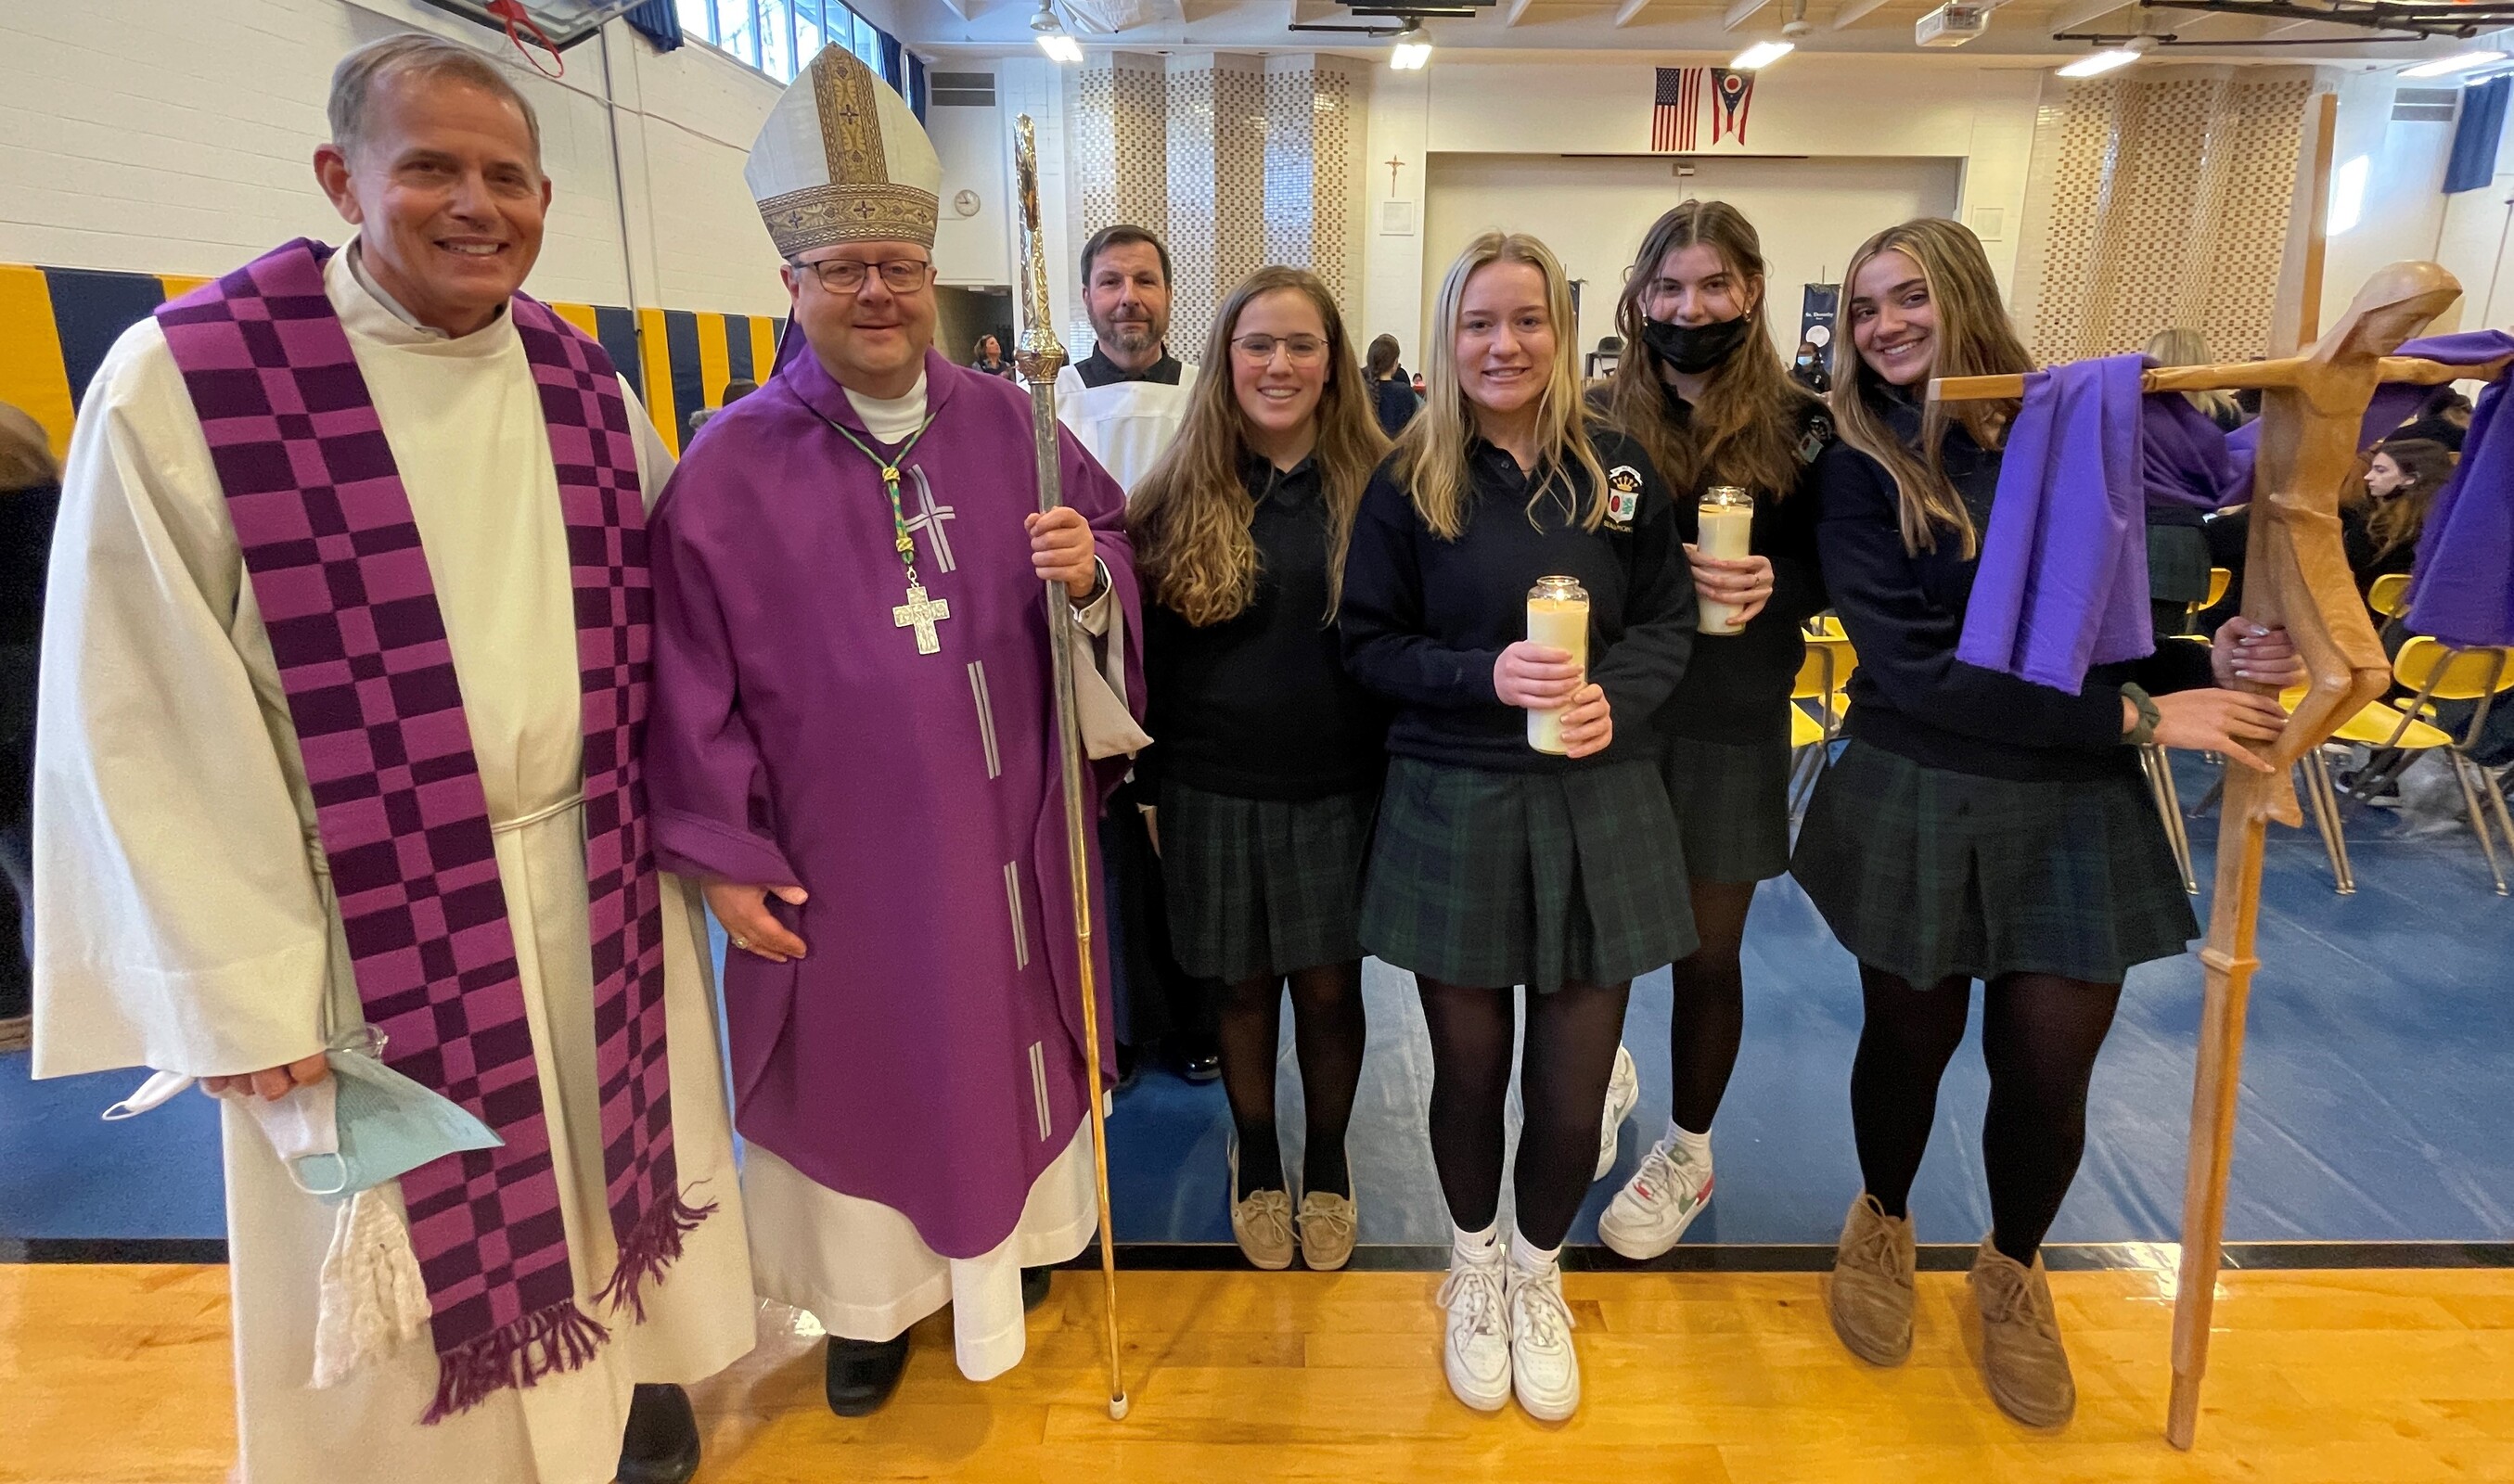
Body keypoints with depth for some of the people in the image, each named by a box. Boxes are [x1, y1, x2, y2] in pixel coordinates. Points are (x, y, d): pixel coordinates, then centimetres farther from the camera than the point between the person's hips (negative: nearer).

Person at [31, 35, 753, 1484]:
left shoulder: (590, 390, 3)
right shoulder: (182, 384, -10)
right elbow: (152, 719, -10)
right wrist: (240, 984, -11)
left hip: (597, 883, 4)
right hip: (379, 911, -4)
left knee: (608, 1150, 20)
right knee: (405, 1238, 12)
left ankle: (631, 1367, 44)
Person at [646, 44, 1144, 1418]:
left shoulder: (1006, 423, 0)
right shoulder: (730, 467, -7)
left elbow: (1113, 549, 7)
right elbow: (690, 681, -6)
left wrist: (1088, 575, -17)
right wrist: (721, 854, -6)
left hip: (1006, 836, 2)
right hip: (840, 863, -2)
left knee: (1009, 1034, 17)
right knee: (861, 1063, 13)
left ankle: (1014, 1236, 43)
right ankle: (870, 1294, 37)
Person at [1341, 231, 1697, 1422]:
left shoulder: (1619, 471, 3)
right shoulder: (1408, 482, -1)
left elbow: (1669, 620, 7)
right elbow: (1367, 645, -1)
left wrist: (1615, 699, -13)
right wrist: (1484, 675, -18)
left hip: (1598, 805, 2)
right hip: (1453, 807, -1)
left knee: (1576, 1078, 7)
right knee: (1469, 1068, 11)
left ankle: (1539, 1274, 37)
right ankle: (1474, 1265, 40)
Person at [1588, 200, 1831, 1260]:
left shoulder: (1799, 425, -1)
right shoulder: (1598, 418, 0)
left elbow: (1835, 577, 2)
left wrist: (1774, 582, -19)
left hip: (1732, 730, 0)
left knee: (1708, 951, 11)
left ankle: (1688, 1153, 33)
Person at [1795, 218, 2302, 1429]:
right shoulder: (1859, 462, -9)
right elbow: (1913, 664, -18)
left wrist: (2208, 663, -14)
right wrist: (2141, 714, -19)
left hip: (2073, 807, 2)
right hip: (1915, 804, -2)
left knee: (2047, 1073, 8)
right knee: (1908, 1045, 13)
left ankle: (2013, 1271, 38)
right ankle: (1883, 1225, 43)